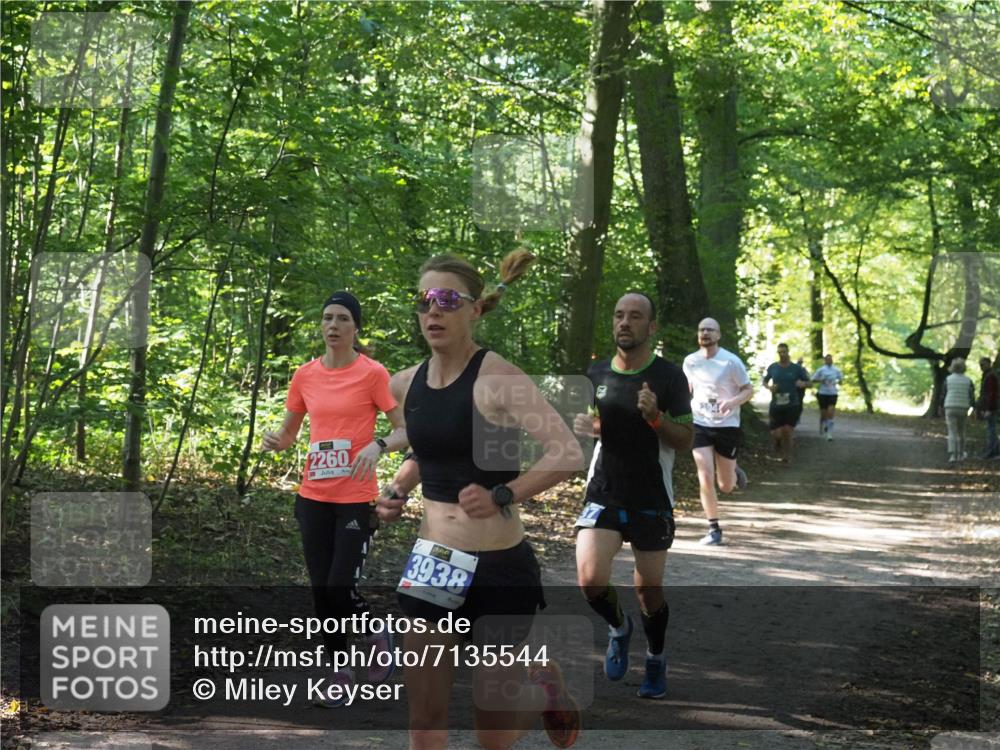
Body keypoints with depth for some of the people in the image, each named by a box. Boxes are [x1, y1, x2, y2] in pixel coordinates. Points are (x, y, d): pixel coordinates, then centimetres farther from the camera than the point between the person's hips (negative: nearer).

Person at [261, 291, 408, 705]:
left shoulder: (372, 373, -7)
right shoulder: (305, 375, 6)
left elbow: (404, 431, -6)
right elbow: (288, 433, 16)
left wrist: (377, 445, -26)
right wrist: (275, 440, -7)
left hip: (356, 497, -4)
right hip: (314, 496, 5)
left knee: (341, 588, -10)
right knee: (321, 590, 7)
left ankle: (379, 636, 20)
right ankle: (341, 673, 21)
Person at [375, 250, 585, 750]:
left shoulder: (496, 379, -16)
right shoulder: (406, 385, 4)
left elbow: (569, 454, -26)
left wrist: (502, 497, -36)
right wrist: (398, 491, 6)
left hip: (499, 569, -5)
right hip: (431, 565, 6)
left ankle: (544, 689, 40)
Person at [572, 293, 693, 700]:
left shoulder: (669, 377, -8)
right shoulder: (596, 374, 3)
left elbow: (686, 440, -7)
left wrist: (655, 418, -26)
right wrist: (582, 426, -6)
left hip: (652, 501, -2)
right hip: (603, 495, 2)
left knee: (649, 590, 6)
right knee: (590, 578, -16)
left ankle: (656, 659, 34)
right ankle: (618, 627, 17)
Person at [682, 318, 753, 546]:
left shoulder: (731, 362, -11)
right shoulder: (690, 362, 0)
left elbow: (748, 390, -6)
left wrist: (733, 401, -25)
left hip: (727, 426, -2)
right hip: (700, 424, 2)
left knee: (726, 486, 7)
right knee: (705, 479, -12)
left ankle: (735, 473, 44)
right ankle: (714, 529, 0)